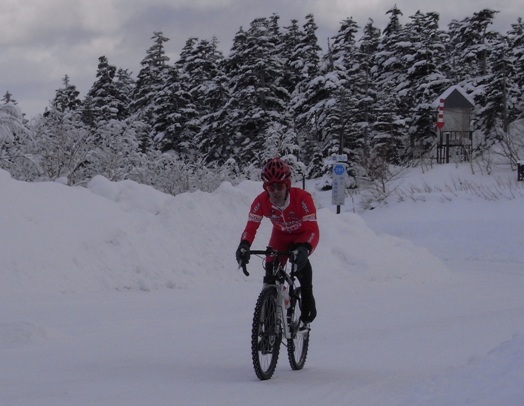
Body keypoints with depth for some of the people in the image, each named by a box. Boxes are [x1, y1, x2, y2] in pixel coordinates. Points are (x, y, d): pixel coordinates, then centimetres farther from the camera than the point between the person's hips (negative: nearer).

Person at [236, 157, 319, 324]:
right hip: (280, 235, 3)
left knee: (300, 260, -33)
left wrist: (304, 249, -60)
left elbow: (313, 230, -40)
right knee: (271, 268, -17)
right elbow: (251, 227, -27)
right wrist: (244, 245, -50)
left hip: (302, 236, -3)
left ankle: (307, 299, -11)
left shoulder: (302, 198, -36)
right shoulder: (261, 201, -26)